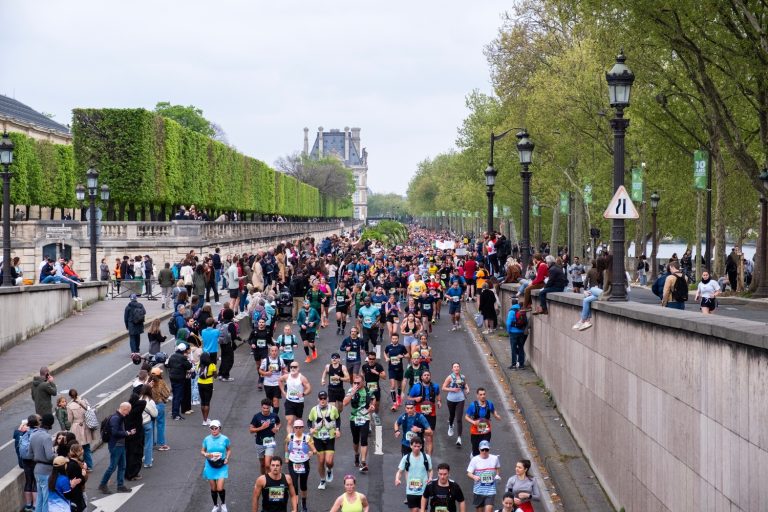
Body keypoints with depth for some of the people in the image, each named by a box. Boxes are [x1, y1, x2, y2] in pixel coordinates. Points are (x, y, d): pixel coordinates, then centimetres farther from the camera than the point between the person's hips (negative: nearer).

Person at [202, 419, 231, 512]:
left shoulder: (225, 439, -8)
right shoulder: (207, 439, -4)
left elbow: (229, 450, 8)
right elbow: (202, 451, 6)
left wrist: (227, 458, -9)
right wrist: (205, 454, -16)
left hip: (221, 466, -2)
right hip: (210, 466, 2)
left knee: (220, 488, -11)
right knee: (213, 489, 10)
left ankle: (223, 504, 18)